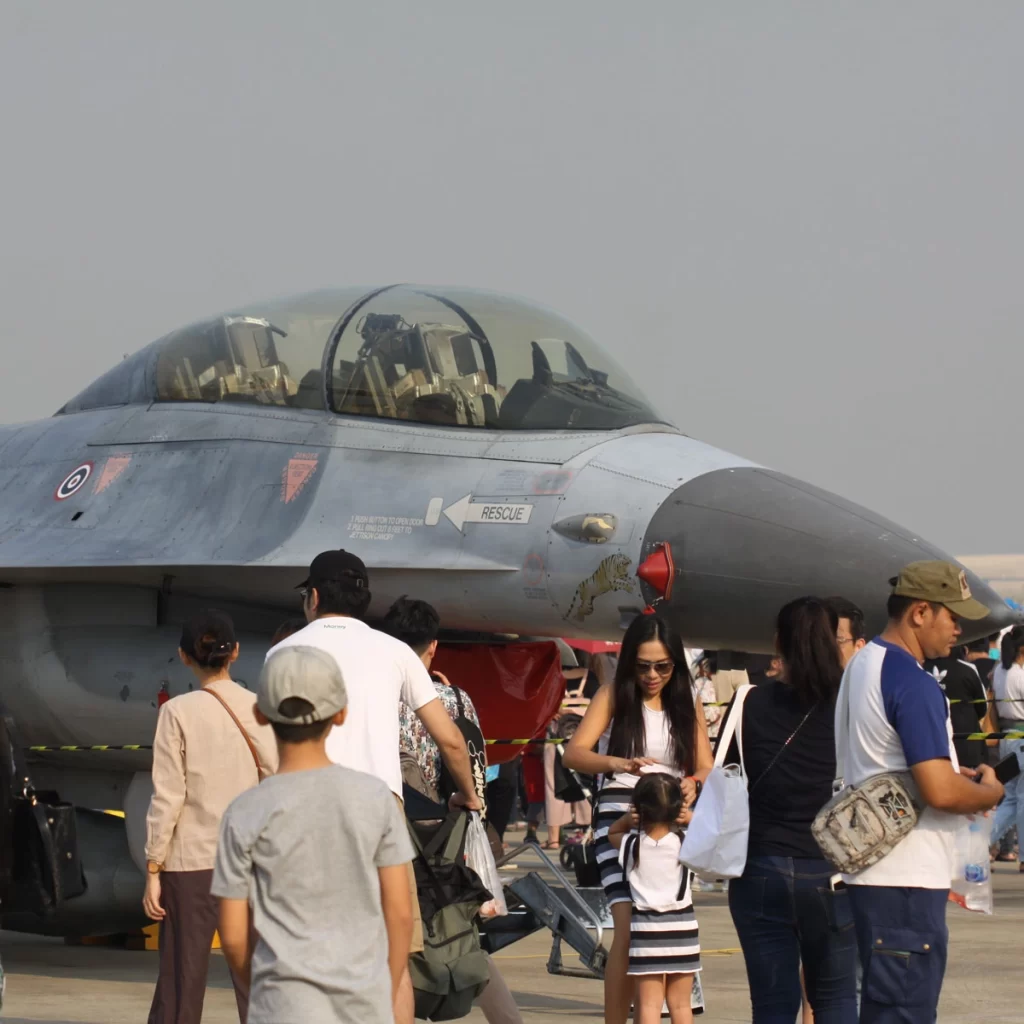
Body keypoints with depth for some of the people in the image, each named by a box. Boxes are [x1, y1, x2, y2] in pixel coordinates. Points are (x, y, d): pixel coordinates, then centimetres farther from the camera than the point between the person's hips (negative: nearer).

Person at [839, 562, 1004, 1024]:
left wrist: (957, 774, 14)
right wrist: (989, 791, -5)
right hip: (906, 881, -10)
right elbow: (940, 792, -25)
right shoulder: (913, 684, -18)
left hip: (868, 871, 10)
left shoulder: (863, 665, 14)